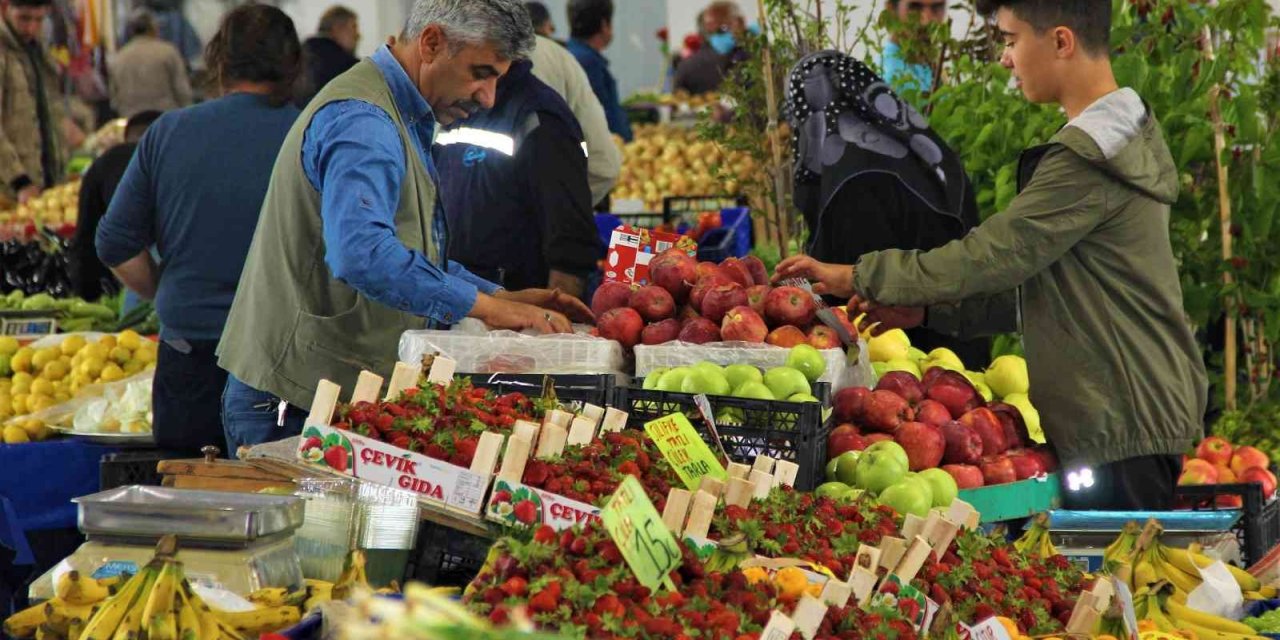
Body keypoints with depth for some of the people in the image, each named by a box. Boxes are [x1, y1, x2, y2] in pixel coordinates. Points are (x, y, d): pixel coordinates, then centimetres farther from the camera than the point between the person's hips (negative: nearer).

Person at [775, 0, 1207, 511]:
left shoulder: (1087, 161, -17)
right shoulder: (1121, 138, 17)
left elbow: (990, 255, -17)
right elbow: (1034, 286, 18)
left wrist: (858, 277, -7)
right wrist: (928, 311, 11)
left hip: (1120, 428, -10)